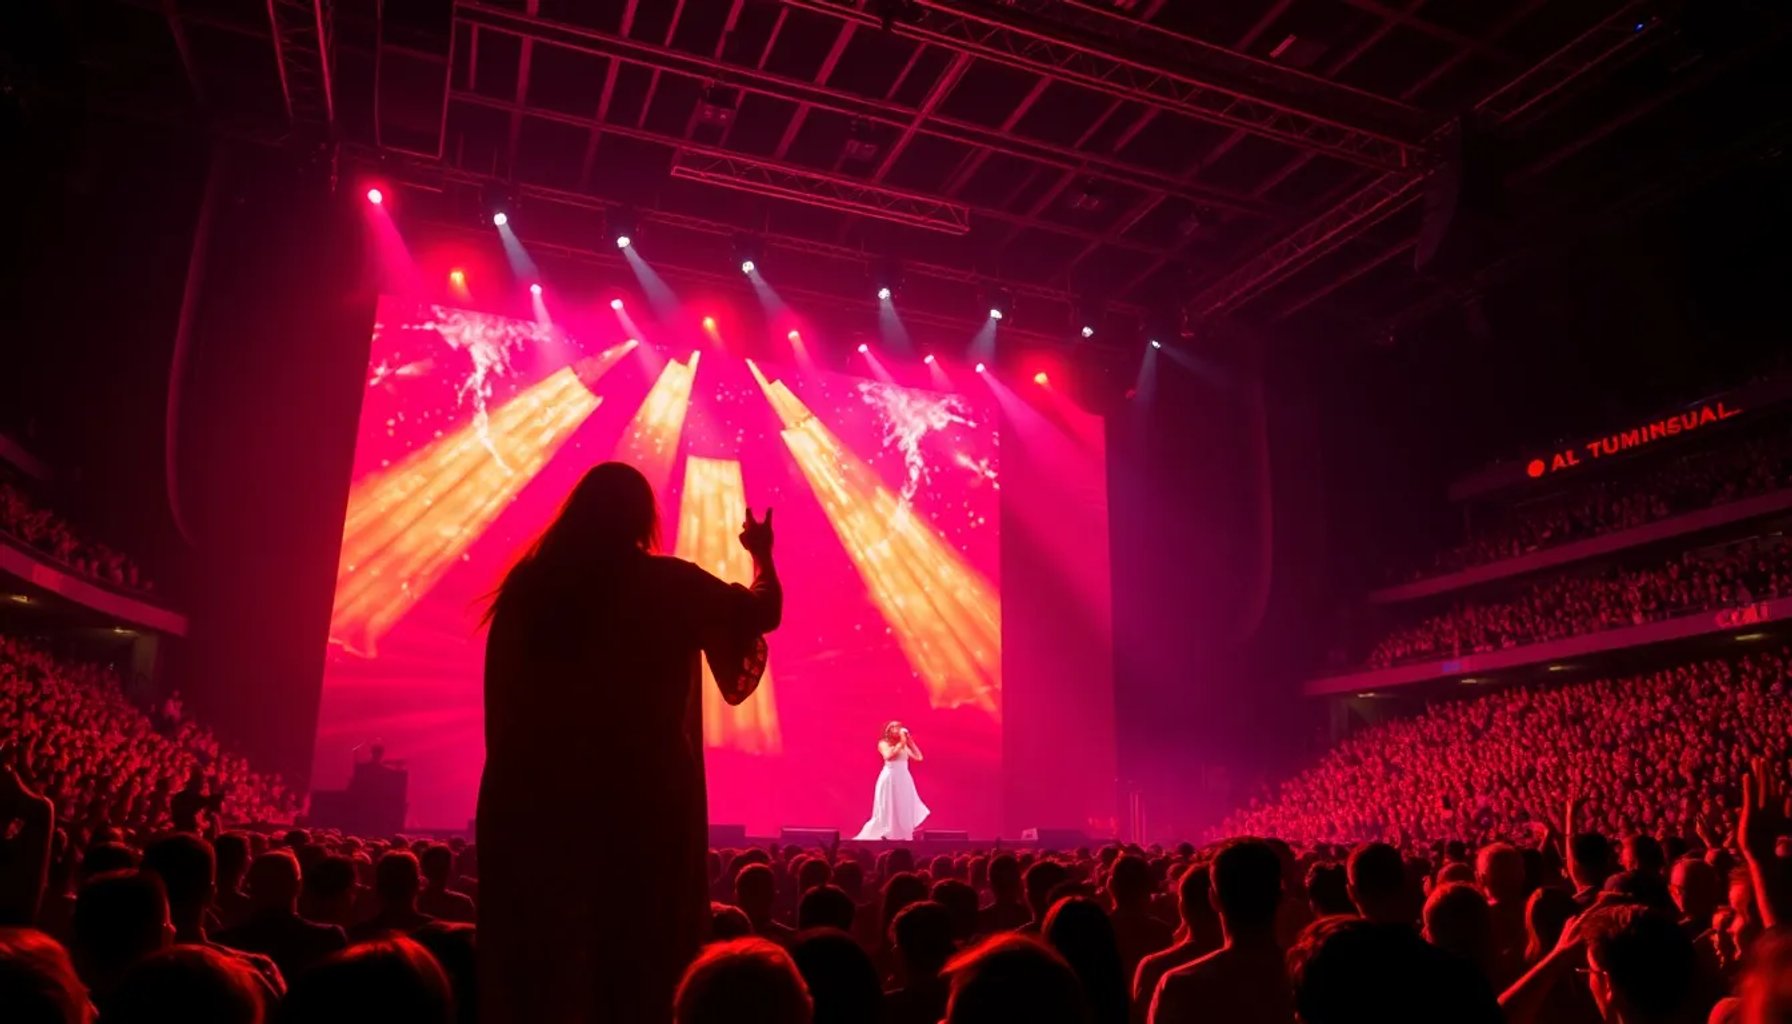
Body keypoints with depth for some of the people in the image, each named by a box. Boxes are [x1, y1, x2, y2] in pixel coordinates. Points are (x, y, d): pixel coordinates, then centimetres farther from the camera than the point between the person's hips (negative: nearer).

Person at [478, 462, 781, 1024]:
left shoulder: (531, 584, 2)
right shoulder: (668, 584, -5)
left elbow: (506, 697, 5)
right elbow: (763, 611, 8)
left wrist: (523, 779, 15)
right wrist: (762, 554, 27)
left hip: (535, 795, 3)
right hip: (642, 797, -3)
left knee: (533, 952, 12)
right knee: (639, 956, 9)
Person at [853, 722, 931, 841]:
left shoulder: (904, 746, 11)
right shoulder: (883, 744, -2)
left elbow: (919, 757, 3)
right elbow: (888, 756, -22)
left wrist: (910, 742, -3)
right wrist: (901, 743, -17)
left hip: (904, 780, 5)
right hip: (890, 779, -5)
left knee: (905, 809, 5)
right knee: (889, 809, -1)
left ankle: (903, 836, 9)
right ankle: (886, 835, 5)